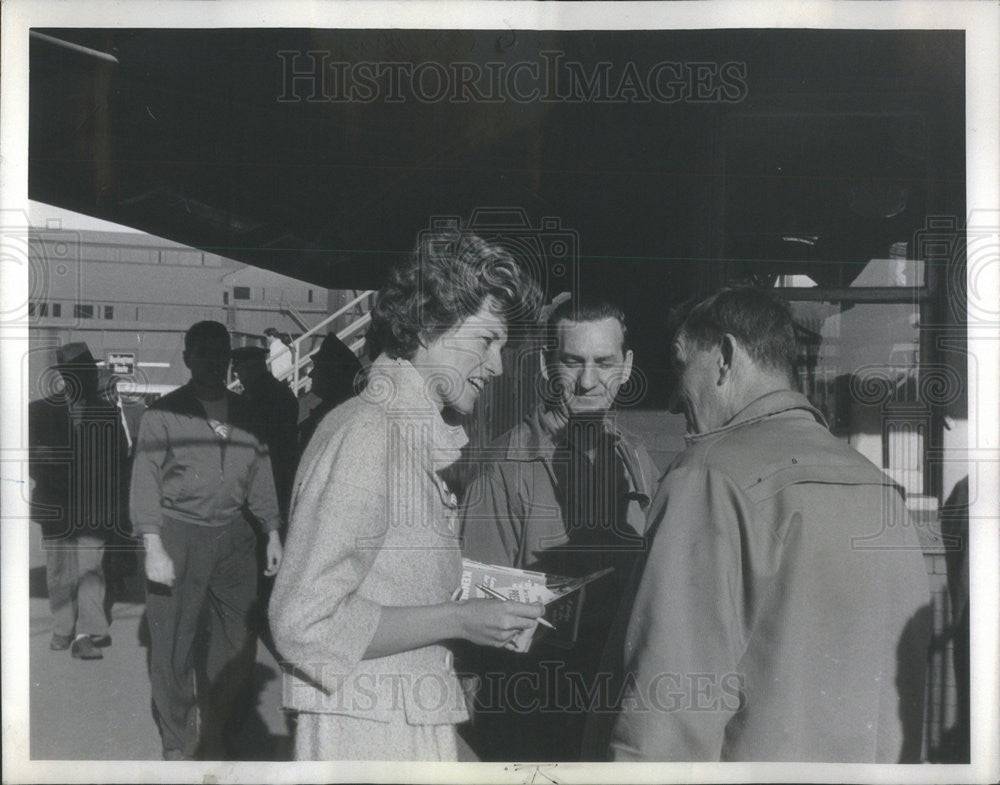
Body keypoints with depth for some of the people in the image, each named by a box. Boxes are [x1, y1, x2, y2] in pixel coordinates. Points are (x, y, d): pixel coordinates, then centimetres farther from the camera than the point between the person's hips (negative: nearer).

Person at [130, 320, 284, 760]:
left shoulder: (244, 415, 12)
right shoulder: (163, 415, -2)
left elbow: (260, 475, 18)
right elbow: (146, 481, -5)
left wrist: (273, 533, 15)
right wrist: (153, 546, -13)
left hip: (232, 534, 4)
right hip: (178, 536, -4)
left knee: (237, 644, 6)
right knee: (173, 645, 0)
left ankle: (213, 738, 25)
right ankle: (178, 745, 17)